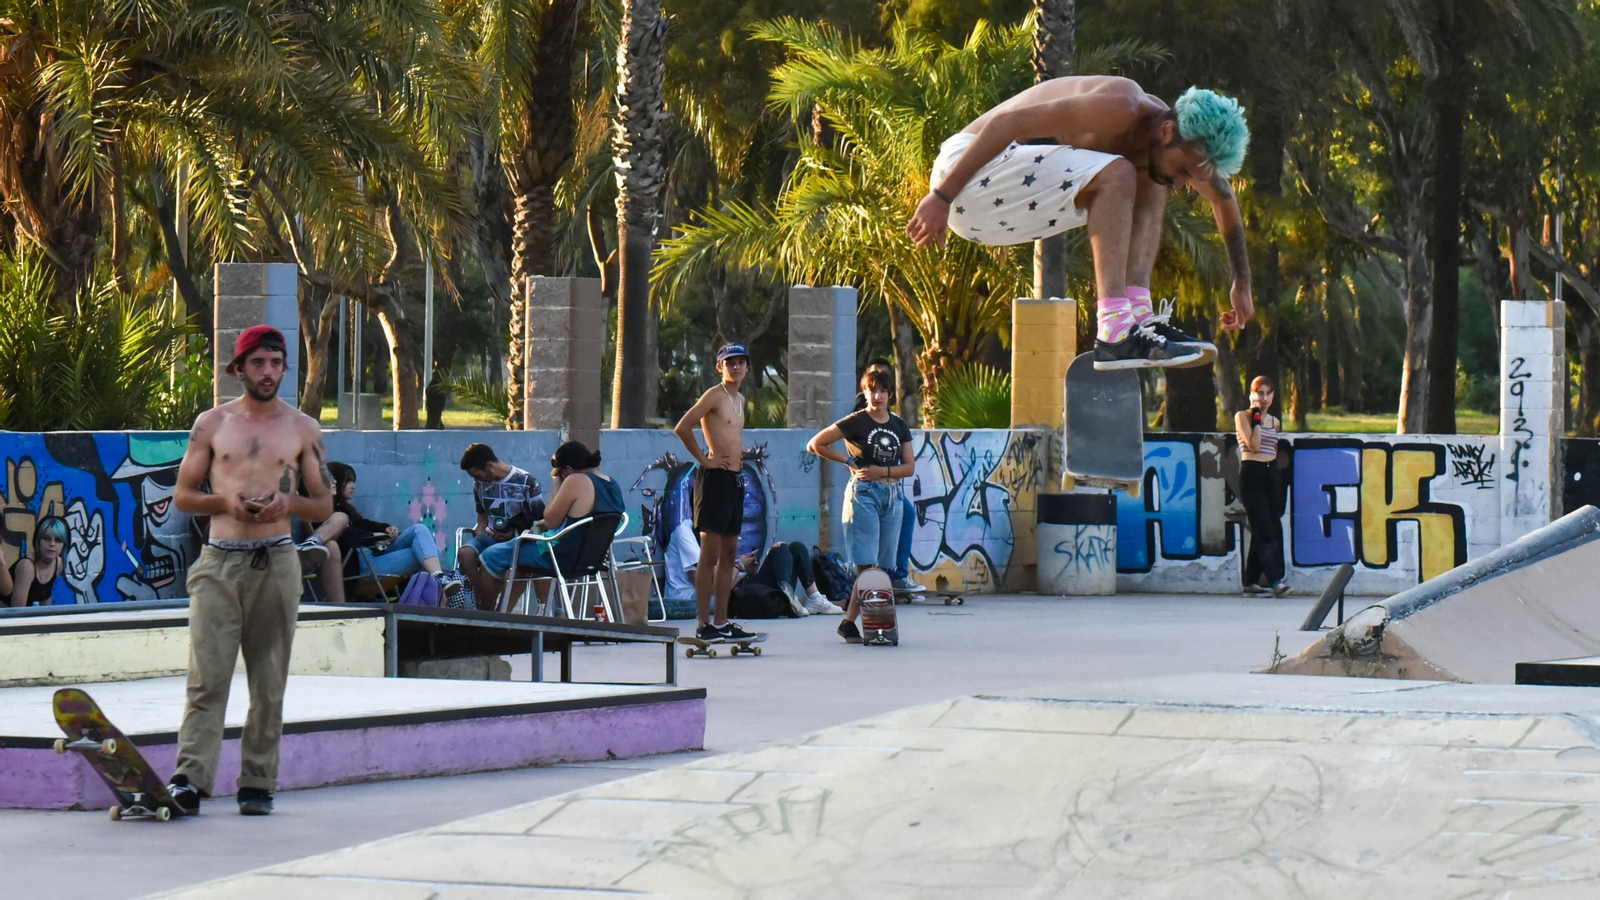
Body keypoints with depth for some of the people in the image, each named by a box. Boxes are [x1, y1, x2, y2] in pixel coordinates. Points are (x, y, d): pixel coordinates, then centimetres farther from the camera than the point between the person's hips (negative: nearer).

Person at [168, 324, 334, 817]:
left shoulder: (303, 429, 10)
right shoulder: (212, 423, 9)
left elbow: (325, 504, 11)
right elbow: (183, 495, 10)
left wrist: (288, 503, -10)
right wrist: (225, 502, -9)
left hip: (276, 562, 1)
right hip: (219, 560, -1)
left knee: (269, 682, 3)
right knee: (208, 675, -11)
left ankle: (258, 785, 8)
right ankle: (190, 779, -18)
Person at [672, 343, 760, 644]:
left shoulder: (740, 400, 17)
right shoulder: (714, 395, -8)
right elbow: (682, 428, -18)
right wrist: (703, 459, -14)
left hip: (735, 480, 9)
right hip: (716, 477, -9)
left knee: (729, 552, 10)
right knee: (710, 552, -8)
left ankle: (721, 622, 14)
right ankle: (704, 624, -7)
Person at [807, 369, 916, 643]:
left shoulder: (899, 426, 12)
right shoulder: (855, 422, -2)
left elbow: (909, 467, 9)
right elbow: (815, 444, -3)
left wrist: (883, 471, -9)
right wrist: (849, 461, -2)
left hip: (892, 494, 5)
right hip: (863, 493, -5)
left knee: (884, 566, 2)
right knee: (867, 564, -14)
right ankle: (849, 622, -11)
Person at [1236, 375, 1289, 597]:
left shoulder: (1275, 421, 15)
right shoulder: (1242, 416, -2)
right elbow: (1254, 445, -13)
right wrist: (1257, 417, -10)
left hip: (1271, 474, 6)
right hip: (1251, 473, -6)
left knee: (1265, 529, 5)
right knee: (1266, 529, -15)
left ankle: (1251, 582, 10)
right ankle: (1275, 579, -22)